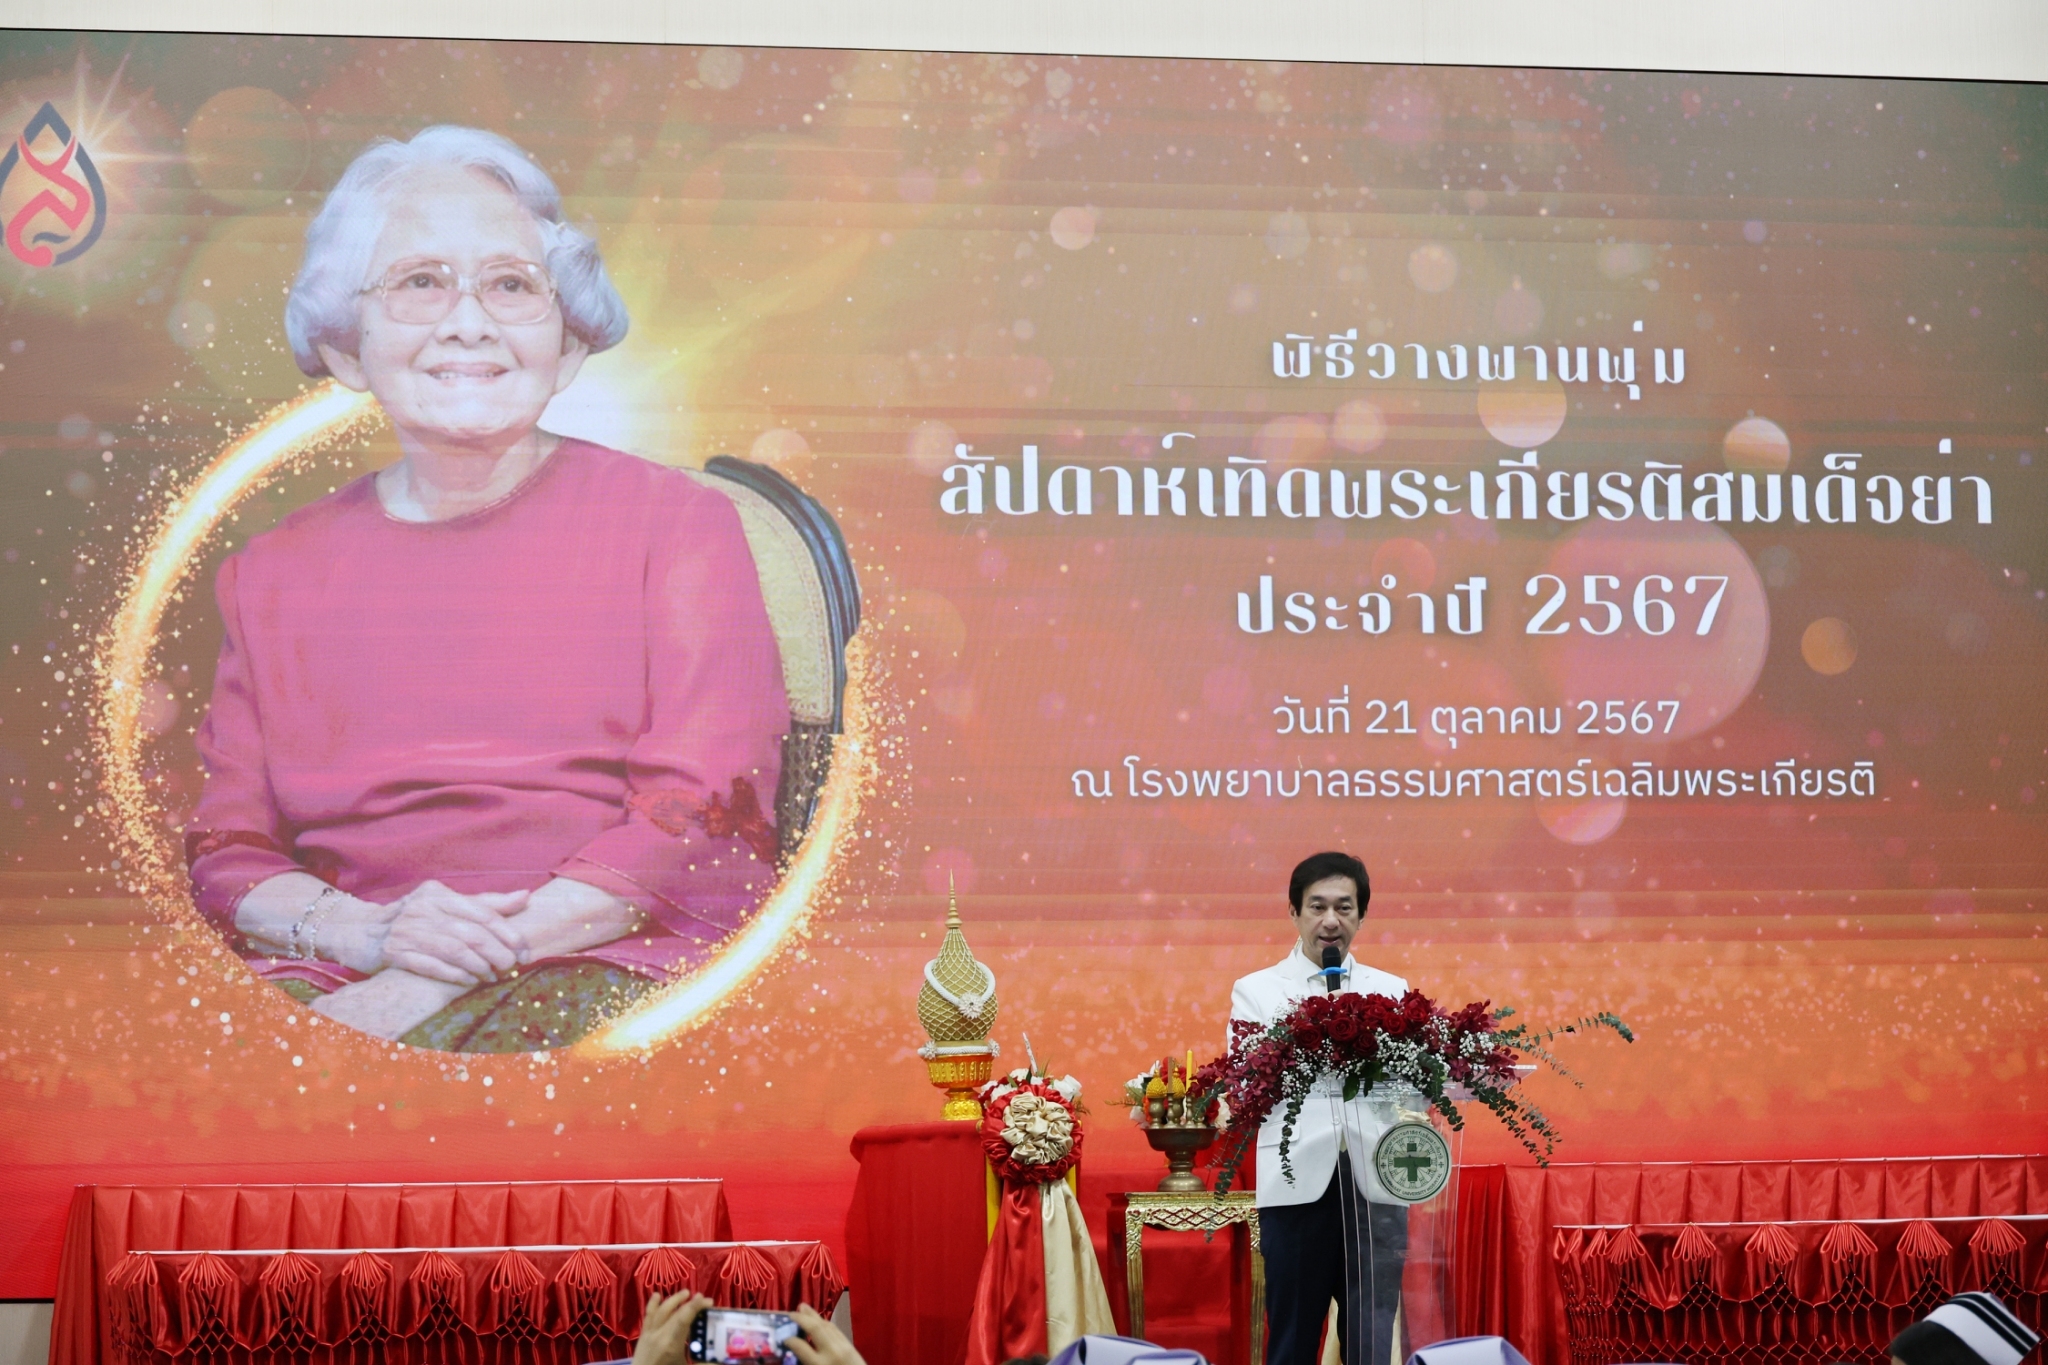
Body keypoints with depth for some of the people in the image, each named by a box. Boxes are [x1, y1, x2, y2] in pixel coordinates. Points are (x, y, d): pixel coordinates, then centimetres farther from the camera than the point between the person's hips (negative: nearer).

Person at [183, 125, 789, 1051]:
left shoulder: (678, 524, 9)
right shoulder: (272, 575, 19)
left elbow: (701, 820, -2)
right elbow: (225, 851, 13)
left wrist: (440, 979, -13)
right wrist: (366, 931, -11)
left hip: (607, 971, -2)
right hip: (340, 981, 3)